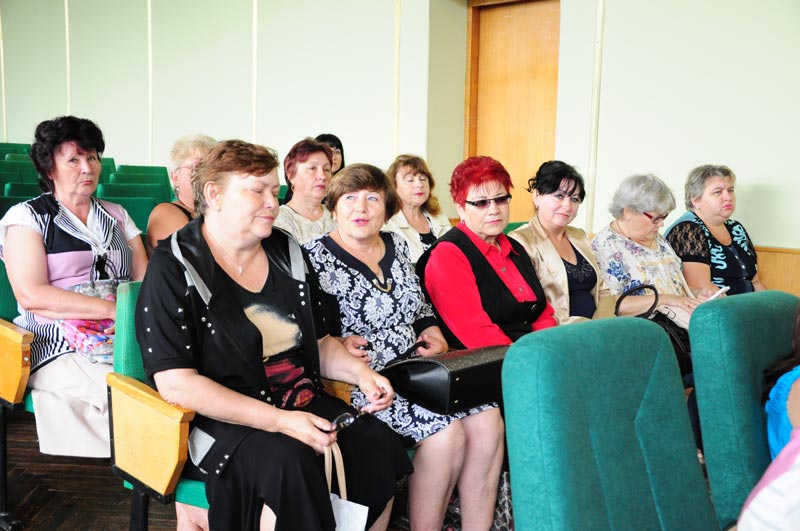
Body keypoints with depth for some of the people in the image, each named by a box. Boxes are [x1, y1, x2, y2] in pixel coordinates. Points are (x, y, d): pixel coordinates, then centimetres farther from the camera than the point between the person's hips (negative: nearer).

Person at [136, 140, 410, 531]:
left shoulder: (287, 254, 11)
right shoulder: (173, 270, -8)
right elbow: (176, 383, -17)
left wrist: (359, 372, -3)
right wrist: (278, 421, -24)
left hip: (301, 405, 6)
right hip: (221, 421, -5)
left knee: (375, 441, -19)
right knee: (286, 459, -34)